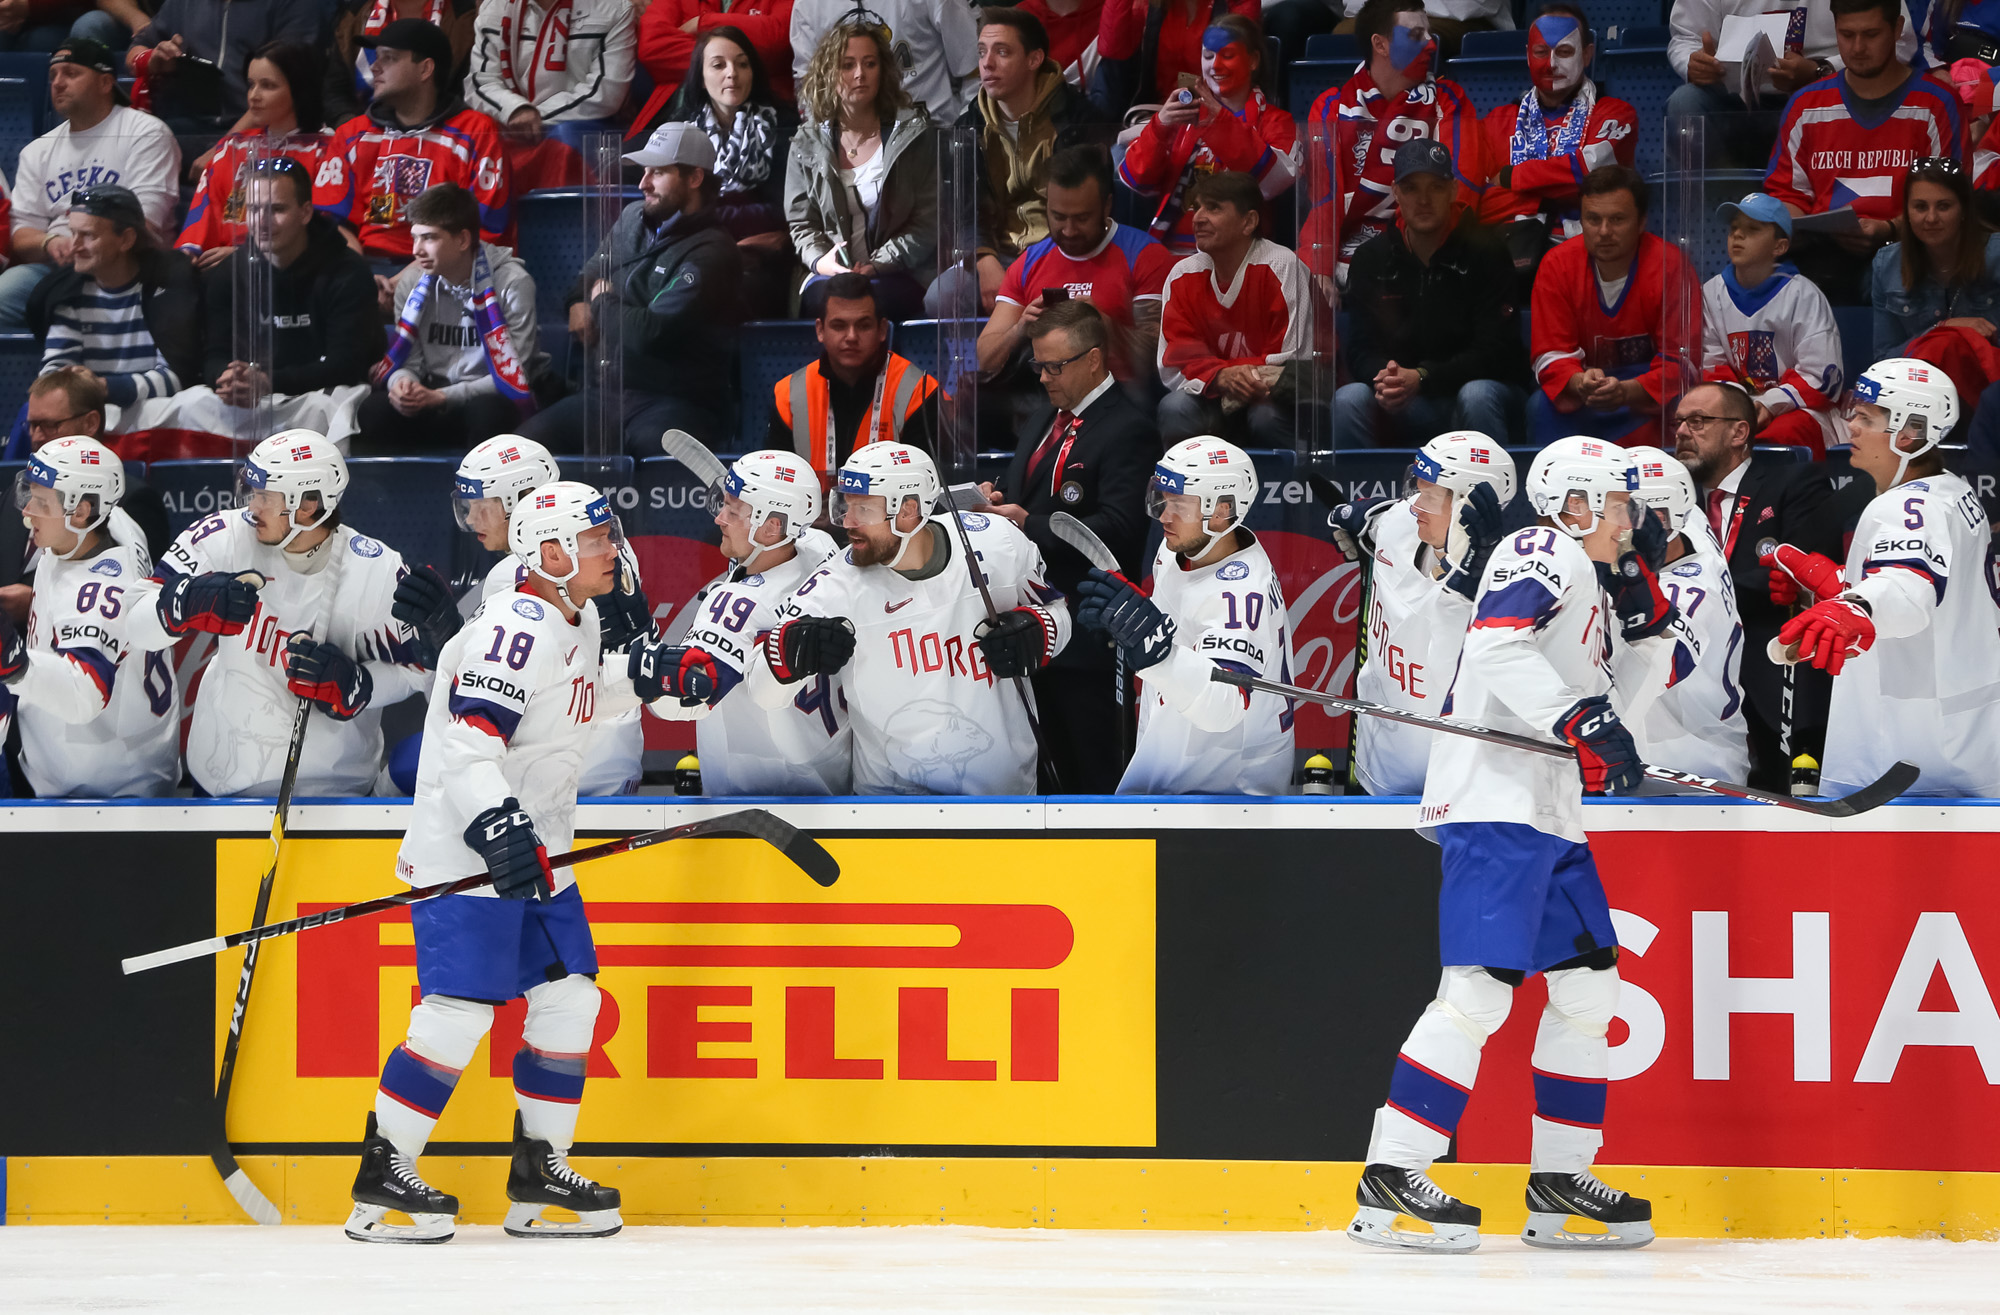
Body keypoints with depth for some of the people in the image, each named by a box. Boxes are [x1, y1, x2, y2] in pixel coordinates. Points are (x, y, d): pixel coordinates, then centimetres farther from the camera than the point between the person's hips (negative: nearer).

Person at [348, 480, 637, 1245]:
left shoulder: (578, 624, 13)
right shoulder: (518, 628, -18)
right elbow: (469, 736, -27)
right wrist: (496, 826, -37)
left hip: (532, 849, 10)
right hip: (466, 850, -10)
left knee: (569, 997, 8)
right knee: (460, 1008, -14)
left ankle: (539, 1176, 16)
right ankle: (382, 1180, -7)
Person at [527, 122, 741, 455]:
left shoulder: (710, 254, -9)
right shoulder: (633, 219, 17)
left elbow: (651, 333, -19)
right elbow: (589, 274, 35)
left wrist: (603, 302, 1)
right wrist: (580, 301, 10)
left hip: (673, 402, -7)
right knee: (529, 439, -20)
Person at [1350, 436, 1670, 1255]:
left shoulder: (1585, 584, 26)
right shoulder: (1542, 554, -5)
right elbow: (1497, 647, -22)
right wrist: (1582, 721, -29)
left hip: (1546, 814, 11)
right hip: (1495, 802, -11)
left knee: (1588, 983, 10)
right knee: (1482, 987, -17)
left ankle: (1558, 1183, 16)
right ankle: (1389, 1183, -19)